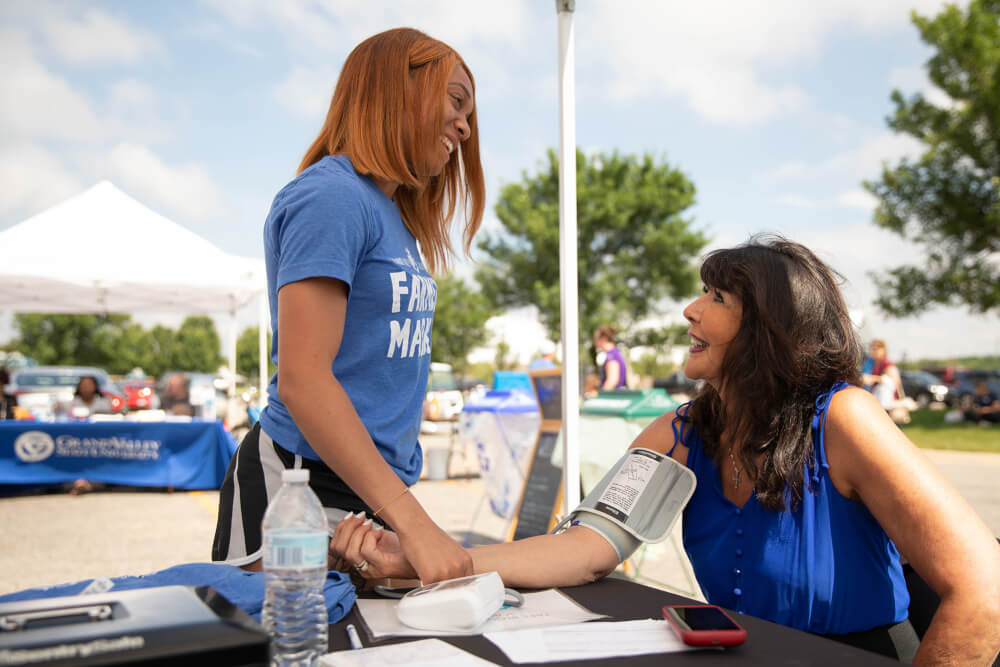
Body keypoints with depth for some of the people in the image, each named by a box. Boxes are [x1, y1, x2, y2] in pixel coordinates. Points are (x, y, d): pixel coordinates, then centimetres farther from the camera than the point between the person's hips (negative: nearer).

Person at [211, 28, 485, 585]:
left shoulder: (396, 215, 15)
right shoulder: (333, 196, -13)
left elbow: (383, 367, 12)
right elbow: (302, 378, -21)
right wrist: (412, 522, -25)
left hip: (380, 491, 9)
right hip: (309, 484, -9)